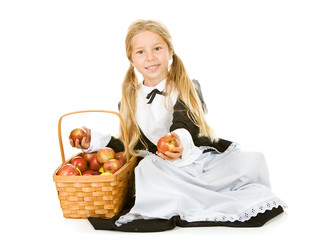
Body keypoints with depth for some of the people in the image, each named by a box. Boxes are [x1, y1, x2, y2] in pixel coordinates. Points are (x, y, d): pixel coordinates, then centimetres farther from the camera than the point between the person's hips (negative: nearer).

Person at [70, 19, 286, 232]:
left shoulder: (188, 89, 3)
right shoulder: (130, 101, 12)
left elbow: (185, 126, -15)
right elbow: (132, 146, 17)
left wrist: (181, 140, -39)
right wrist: (96, 140, 8)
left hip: (205, 157, 0)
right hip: (169, 170, 1)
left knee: (254, 161, -24)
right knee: (147, 170, -35)